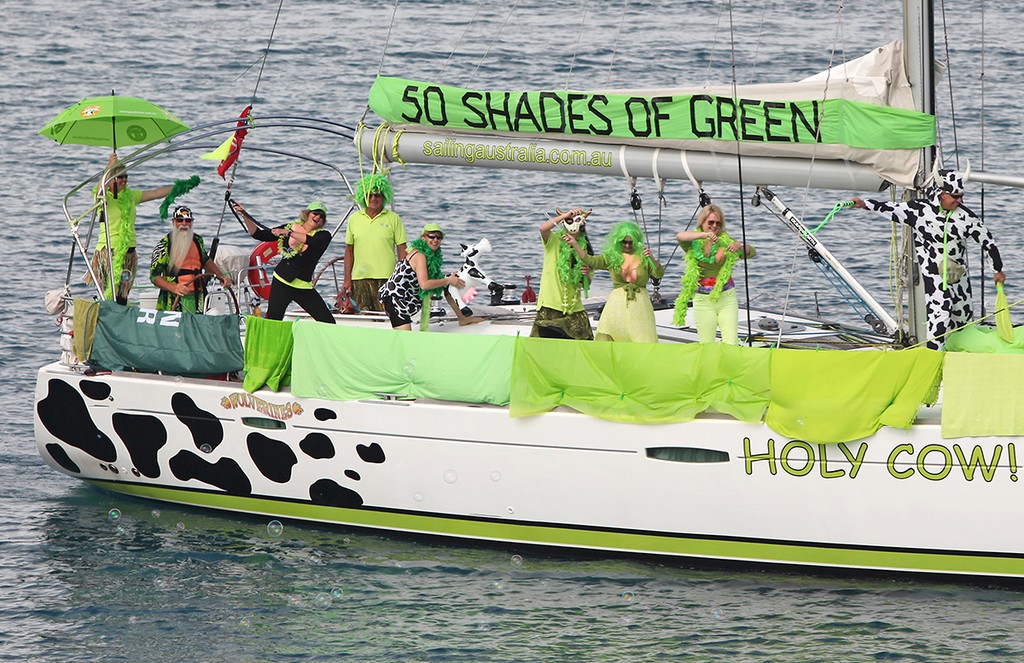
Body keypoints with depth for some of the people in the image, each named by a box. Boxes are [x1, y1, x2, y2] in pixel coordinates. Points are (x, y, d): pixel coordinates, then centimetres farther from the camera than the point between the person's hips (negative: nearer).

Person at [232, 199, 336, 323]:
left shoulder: (323, 235, 0)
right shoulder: (289, 227, 6)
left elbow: (313, 242, -23)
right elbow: (258, 234, 7)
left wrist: (289, 233, -28)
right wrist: (245, 216, -4)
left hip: (304, 287, 0)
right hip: (282, 283, 0)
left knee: (329, 322, -5)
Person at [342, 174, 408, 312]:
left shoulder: (393, 219, 4)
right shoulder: (354, 219, 11)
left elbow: (402, 250, 4)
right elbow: (349, 250, 15)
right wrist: (347, 279, 9)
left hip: (386, 278, -3)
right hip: (360, 278, 3)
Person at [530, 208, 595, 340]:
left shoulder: (584, 248, 12)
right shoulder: (554, 241, 2)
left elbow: (586, 285, 14)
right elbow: (543, 228, -23)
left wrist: (586, 275, -9)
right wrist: (566, 215, -21)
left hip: (574, 309, 4)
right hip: (550, 306, -4)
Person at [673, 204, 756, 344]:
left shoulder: (726, 241, 6)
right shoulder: (694, 243, 0)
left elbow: (752, 253, -1)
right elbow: (680, 237, -22)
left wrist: (740, 246, -24)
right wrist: (704, 235, -38)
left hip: (727, 297, 1)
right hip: (703, 300, -1)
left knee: (731, 343, -7)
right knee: (706, 345, -1)